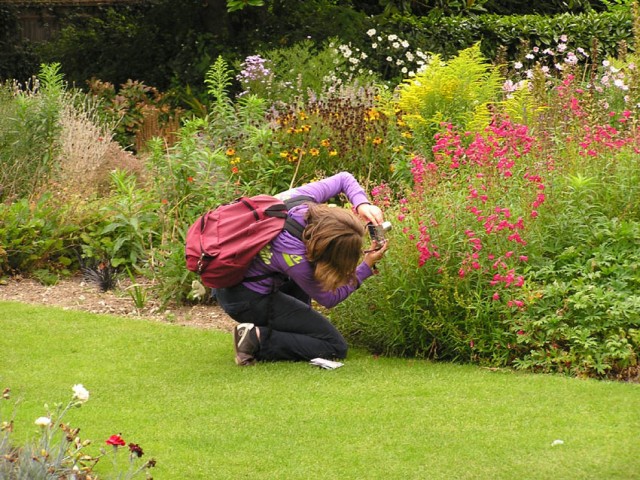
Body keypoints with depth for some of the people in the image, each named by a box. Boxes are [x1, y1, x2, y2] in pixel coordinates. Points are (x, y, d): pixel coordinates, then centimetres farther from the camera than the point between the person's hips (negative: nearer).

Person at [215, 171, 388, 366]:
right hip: (249, 300, -8)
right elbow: (329, 299, -13)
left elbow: (344, 179, 3)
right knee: (335, 347, -4)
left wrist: (363, 205, -15)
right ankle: (257, 339, -9)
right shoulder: (296, 258, -33)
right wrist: (367, 266, -13)